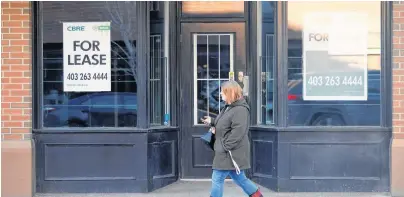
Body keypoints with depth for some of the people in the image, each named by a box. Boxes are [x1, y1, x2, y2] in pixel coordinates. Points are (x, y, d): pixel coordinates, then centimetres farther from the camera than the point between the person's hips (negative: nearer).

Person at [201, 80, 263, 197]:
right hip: (227, 152, 10)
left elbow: (237, 133, -26)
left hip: (230, 153, -10)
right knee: (239, 178, 17)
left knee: (217, 179, -5)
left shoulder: (240, 110, -19)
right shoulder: (229, 107, 13)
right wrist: (212, 121, 11)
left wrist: (225, 147, -23)